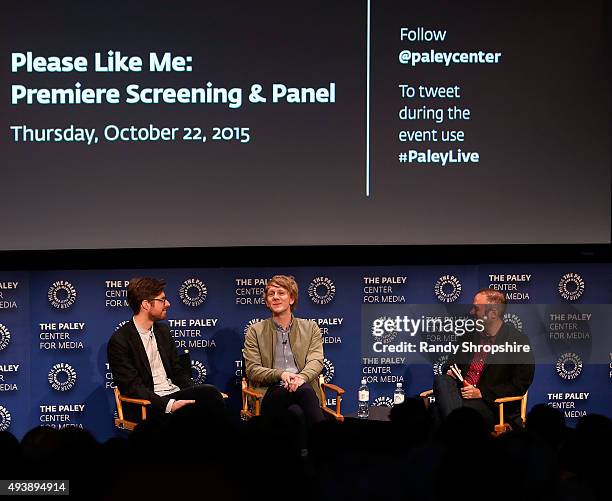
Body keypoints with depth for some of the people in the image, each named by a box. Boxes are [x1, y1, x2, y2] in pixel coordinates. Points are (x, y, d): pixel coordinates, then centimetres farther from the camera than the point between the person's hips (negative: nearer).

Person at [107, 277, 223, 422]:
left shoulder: (163, 330, 17)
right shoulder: (120, 341, -7)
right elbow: (132, 386, -13)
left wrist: (199, 395, 0)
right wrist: (168, 405, -25)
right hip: (149, 405, -7)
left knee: (209, 392, -24)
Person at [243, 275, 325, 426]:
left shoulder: (310, 328, 20)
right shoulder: (255, 331, 16)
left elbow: (316, 361, 5)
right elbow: (252, 370, 5)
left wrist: (301, 377, -19)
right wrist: (280, 374, -16)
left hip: (303, 386, 2)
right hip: (270, 392, -2)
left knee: (302, 388, -38)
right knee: (303, 390, -37)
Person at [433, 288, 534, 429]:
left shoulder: (519, 341, -3)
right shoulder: (470, 334, 17)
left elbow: (520, 384, -7)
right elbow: (454, 360, 32)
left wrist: (482, 392, -13)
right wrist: (451, 369, 5)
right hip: (459, 393, 6)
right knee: (441, 380, -29)